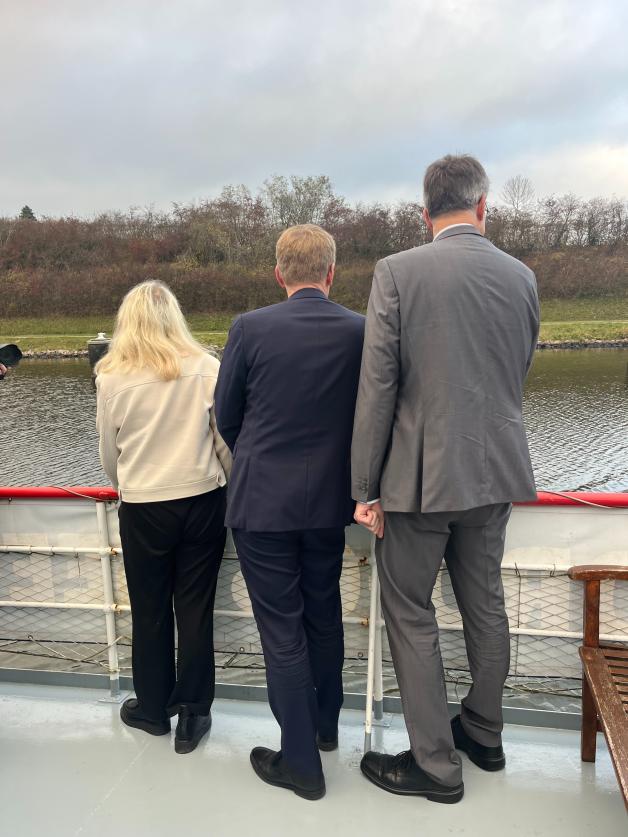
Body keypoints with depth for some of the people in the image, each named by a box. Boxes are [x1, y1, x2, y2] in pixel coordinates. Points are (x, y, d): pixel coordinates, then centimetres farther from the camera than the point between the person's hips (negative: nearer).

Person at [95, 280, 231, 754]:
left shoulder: (112, 378, -6)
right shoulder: (207, 369, -7)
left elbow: (109, 455, 3)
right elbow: (228, 443, -3)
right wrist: (234, 488, 13)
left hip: (143, 510, 0)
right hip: (203, 502, 1)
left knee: (150, 610, 16)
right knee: (195, 609, 12)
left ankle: (154, 708, 34)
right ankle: (193, 714, 23)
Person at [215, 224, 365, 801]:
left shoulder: (250, 328, -12)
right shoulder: (361, 331, -6)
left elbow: (226, 417, -1)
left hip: (263, 501, -3)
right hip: (329, 500, 4)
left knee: (283, 632, 9)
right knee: (324, 614, 22)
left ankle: (301, 763, 23)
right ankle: (326, 725, 42)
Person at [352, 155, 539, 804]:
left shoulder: (397, 272, -11)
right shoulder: (521, 276, 3)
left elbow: (377, 385, -14)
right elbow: (517, 377, 13)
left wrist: (365, 487, -7)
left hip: (421, 475, -5)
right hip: (496, 471, 6)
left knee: (411, 615, 10)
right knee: (485, 605, 20)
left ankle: (435, 763, 22)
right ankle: (483, 735, 40)